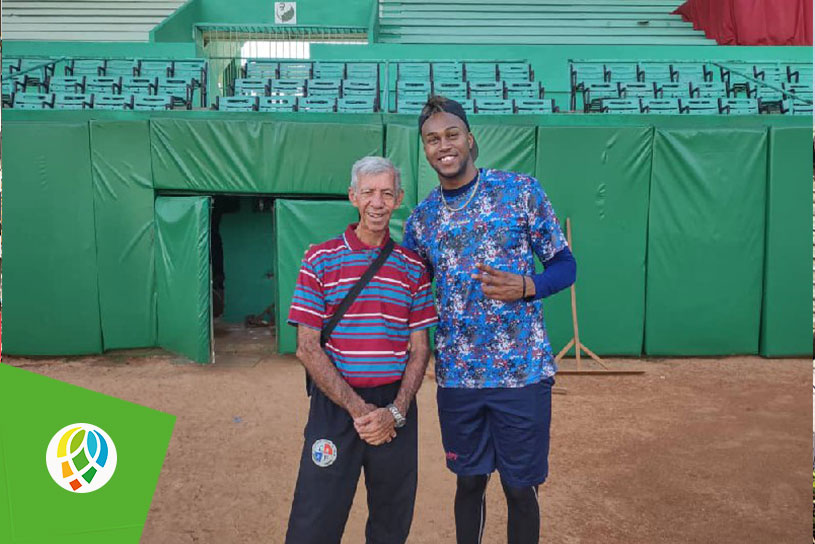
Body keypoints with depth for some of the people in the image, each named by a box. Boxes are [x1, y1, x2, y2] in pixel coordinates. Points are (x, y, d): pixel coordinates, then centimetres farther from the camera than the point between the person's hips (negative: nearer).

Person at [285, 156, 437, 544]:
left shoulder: (413, 268, 5)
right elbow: (307, 348, -5)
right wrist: (358, 408, -11)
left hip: (396, 409, 2)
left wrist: (394, 412, -9)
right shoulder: (320, 260, -1)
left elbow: (420, 349, 5)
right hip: (335, 405, -2)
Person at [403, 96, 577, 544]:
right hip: (456, 375, 3)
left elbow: (564, 265, 0)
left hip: (523, 371, -2)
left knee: (520, 489, 9)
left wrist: (525, 286, -19)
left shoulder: (521, 191, -3)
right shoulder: (421, 218, 6)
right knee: (469, 482, 16)